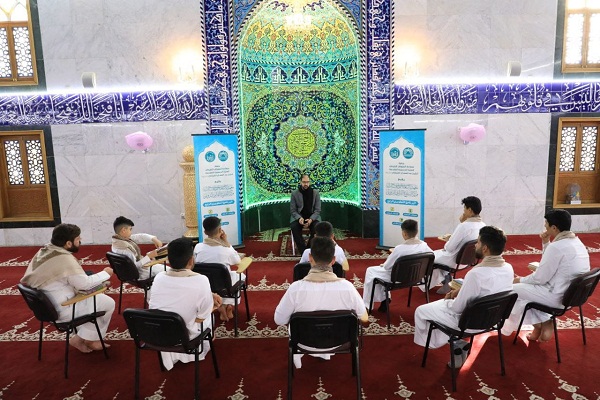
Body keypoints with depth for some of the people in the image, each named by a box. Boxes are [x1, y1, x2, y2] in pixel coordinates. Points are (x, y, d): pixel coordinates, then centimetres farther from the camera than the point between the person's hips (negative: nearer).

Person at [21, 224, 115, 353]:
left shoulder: (44, 251, 2)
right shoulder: (64, 258, -27)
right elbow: (84, 284, -22)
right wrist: (105, 273, -8)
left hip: (48, 305, 9)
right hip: (62, 310, -9)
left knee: (94, 298, 19)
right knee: (108, 303, 0)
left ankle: (90, 339, 20)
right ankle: (88, 339, 13)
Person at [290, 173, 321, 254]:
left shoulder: (315, 192, -2)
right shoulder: (294, 193, -2)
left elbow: (317, 210, -3)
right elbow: (293, 210, -2)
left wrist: (311, 219, -22)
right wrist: (299, 218, -22)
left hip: (312, 217, 0)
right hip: (299, 216, 0)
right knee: (294, 227, -30)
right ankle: (303, 250, -20)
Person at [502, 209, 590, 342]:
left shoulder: (557, 247, -24)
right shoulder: (577, 242, 6)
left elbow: (540, 278, -19)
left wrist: (521, 280, -2)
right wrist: (546, 243, 6)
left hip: (558, 297, -9)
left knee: (514, 289, 4)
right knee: (526, 287, 22)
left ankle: (539, 324, 19)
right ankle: (545, 323, 15)